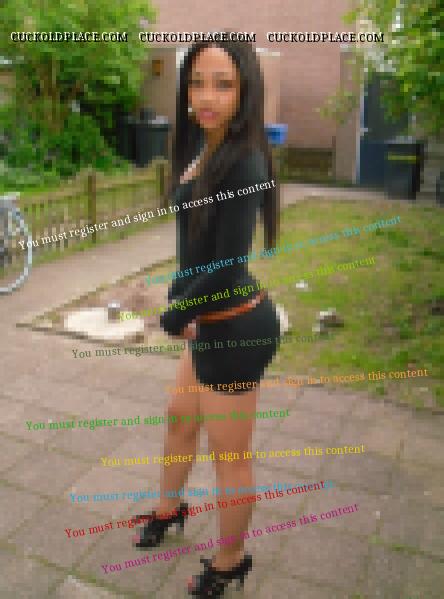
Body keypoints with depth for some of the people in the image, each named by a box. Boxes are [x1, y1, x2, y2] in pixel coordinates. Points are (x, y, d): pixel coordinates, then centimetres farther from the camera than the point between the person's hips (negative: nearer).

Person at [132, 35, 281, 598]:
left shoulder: (244, 161, -23)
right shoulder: (204, 148, 6)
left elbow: (227, 267, -25)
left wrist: (173, 318, -10)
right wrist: (180, 298, 0)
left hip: (236, 326, -9)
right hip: (211, 320, 9)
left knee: (229, 456, 11)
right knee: (180, 418, 28)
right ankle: (169, 509, 55)